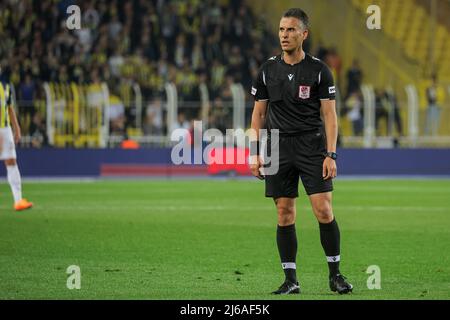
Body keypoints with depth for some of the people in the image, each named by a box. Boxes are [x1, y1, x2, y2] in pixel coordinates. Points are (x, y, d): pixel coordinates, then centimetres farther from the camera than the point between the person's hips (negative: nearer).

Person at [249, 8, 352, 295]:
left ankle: (335, 274, 4)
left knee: (324, 210, -9)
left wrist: (331, 155, -10)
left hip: (312, 145, -2)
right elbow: (259, 113, 11)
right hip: (279, 147, 3)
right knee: (285, 215, 2)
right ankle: (291, 280, 7)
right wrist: (254, 154, 4)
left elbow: (330, 115, -2)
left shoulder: (318, 70, -1)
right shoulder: (268, 70, 7)